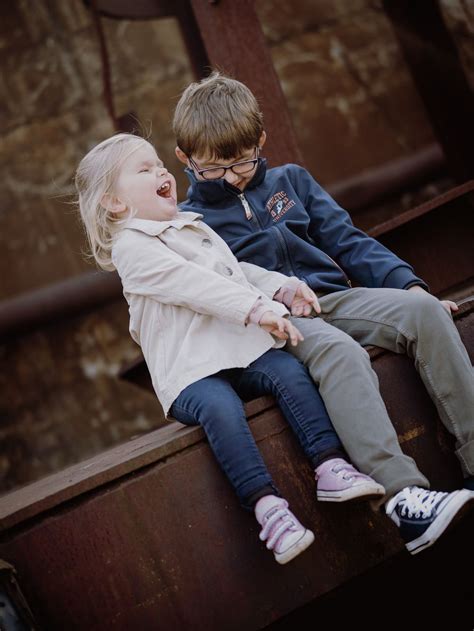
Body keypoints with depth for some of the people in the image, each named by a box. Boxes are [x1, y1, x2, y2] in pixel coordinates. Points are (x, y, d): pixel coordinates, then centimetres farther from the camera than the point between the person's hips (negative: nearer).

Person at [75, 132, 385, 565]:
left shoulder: (195, 227, 26)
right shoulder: (131, 247, -4)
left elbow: (239, 271, 31)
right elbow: (192, 284, -15)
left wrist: (282, 285, 11)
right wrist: (256, 309, -23)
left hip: (242, 350, 7)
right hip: (190, 371, -7)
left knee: (290, 371, -20)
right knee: (220, 407, -34)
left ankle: (331, 468, -24)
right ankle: (268, 506, -38)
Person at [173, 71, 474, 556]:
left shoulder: (290, 181, 22)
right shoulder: (186, 223, 10)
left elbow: (348, 242, 17)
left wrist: (408, 284, 3)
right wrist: (270, 290, -19)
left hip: (334, 298, 5)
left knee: (425, 311, -23)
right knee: (339, 352, -38)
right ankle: (403, 497, -52)